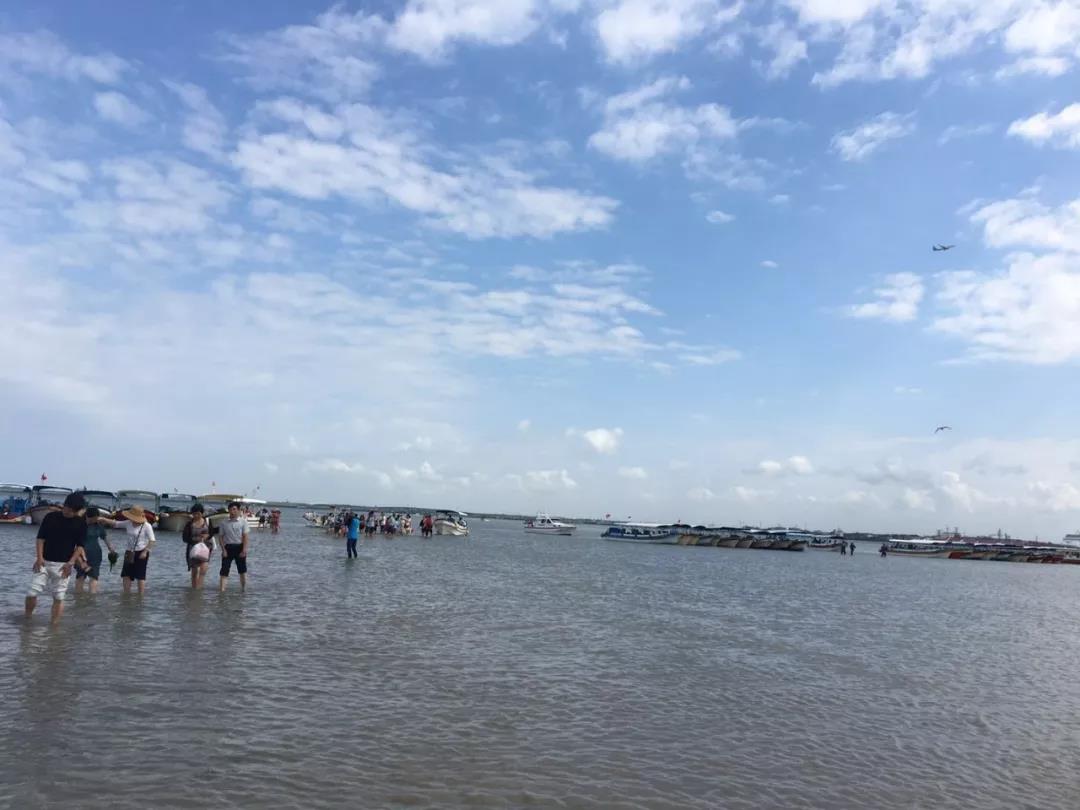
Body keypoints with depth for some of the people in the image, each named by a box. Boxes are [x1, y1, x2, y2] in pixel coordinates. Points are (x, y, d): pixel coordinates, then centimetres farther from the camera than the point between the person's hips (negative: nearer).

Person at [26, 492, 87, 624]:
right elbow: (40, 538, 0)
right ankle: (27, 619, 18)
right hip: (44, 561, 1)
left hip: (64, 564, 0)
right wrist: (39, 557, -11)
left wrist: (71, 562, -11)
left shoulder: (81, 523, -1)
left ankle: (54, 625, 7)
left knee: (59, 597, 0)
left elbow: (80, 545, 0)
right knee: (32, 593, -4)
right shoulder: (50, 517, -1)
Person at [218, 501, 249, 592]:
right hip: (228, 547, 0)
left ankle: (244, 588, 22)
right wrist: (223, 550, -6)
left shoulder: (243, 521, -2)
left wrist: (244, 550, -12)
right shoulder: (224, 522, 2)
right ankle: (221, 589, -7)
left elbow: (245, 536, -5)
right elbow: (220, 537, 3)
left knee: (242, 570, 9)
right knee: (224, 570, -5)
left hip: (239, 547, 0)